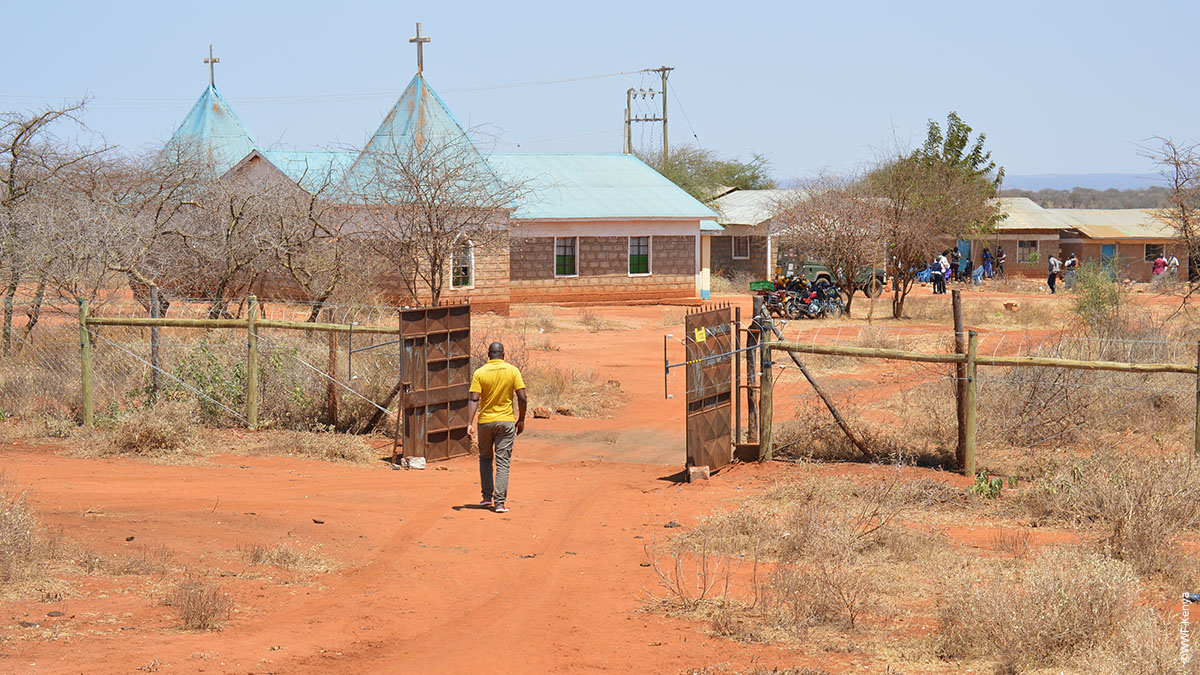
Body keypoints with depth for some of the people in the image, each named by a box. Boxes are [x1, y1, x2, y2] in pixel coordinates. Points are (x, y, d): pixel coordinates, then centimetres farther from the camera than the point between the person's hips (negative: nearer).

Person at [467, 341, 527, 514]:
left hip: (485, 422, 1)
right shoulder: (512, 371, -3)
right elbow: (522, 398, -5)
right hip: (506, 422, -1)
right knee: (503, 462, 0)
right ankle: (500, 502, -6)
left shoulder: (479, 373, -4)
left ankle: (487, 497, 19)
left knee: (485, 458, 20)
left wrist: (469, 424, -12)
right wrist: (521, 420, 6)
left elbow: (474, 400, -11)